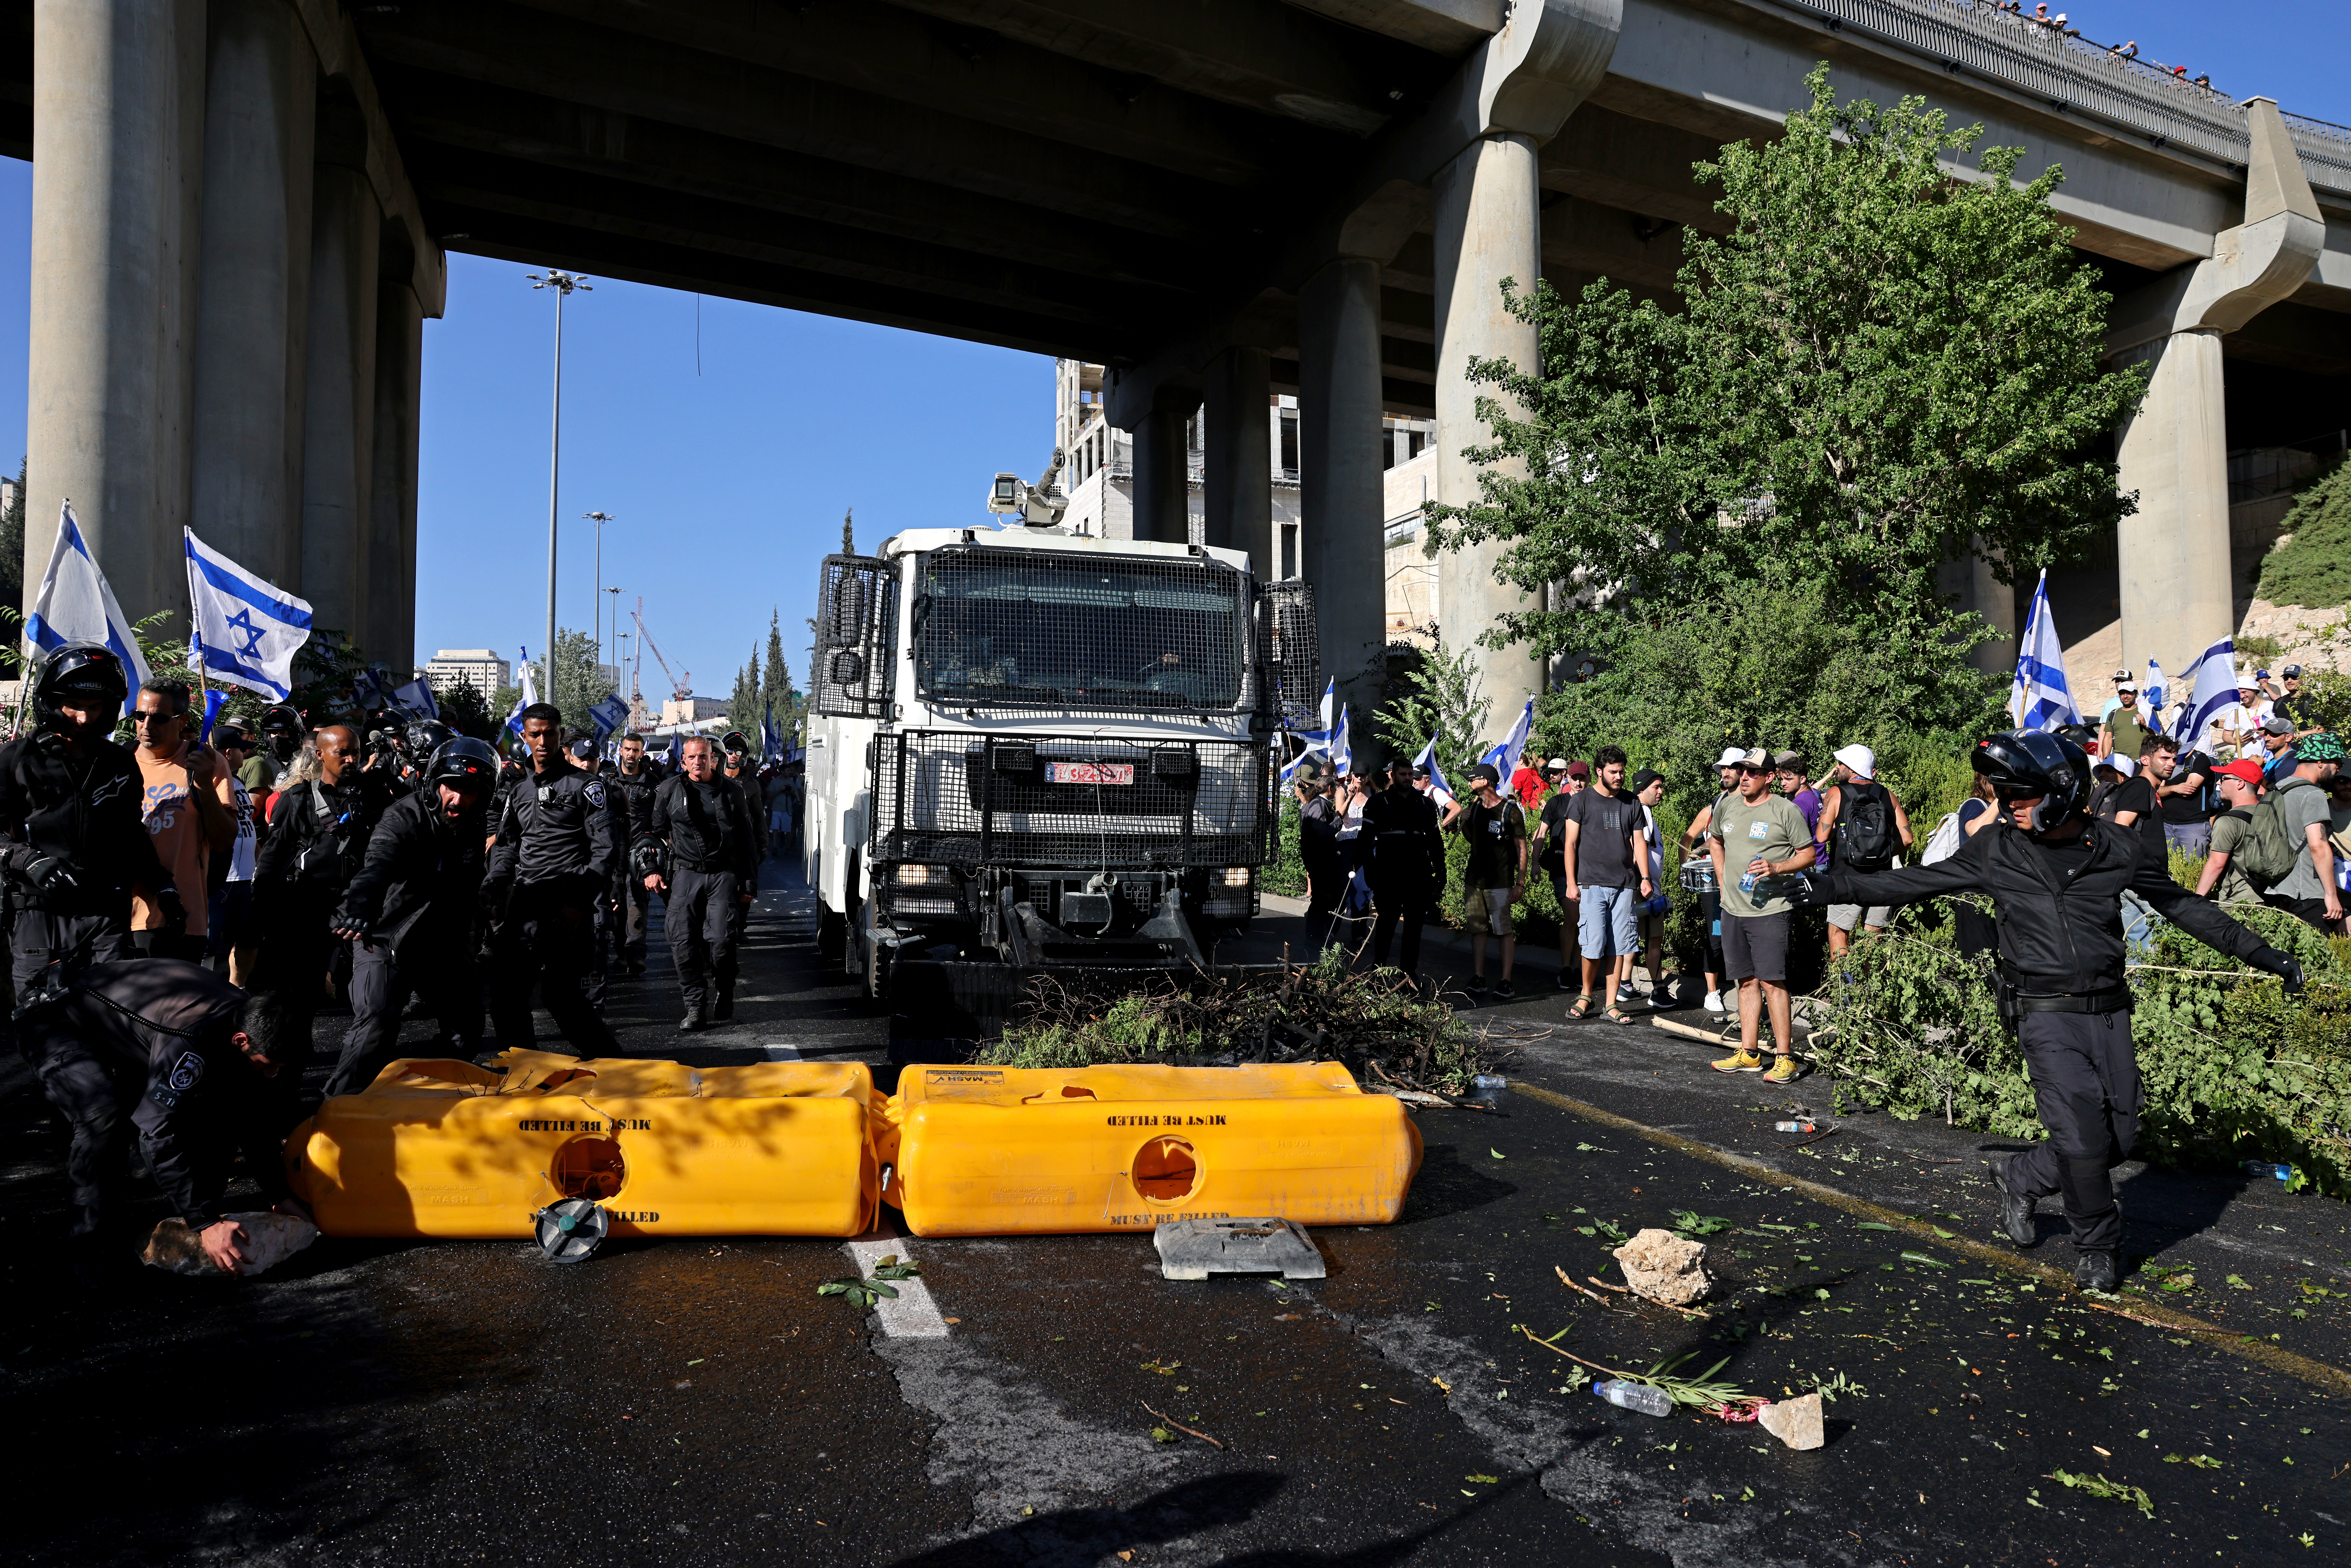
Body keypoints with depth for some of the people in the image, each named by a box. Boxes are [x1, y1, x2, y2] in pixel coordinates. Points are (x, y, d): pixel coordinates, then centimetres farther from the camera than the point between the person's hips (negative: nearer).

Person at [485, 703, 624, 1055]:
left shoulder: (585, 785, 1)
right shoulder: (519, 792, 20)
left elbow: (606, 849, -6)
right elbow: (506, 845, 23)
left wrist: (581, 903, -15)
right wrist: (492, 888, 3)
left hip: (568, 905, -6)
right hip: (525, 904, 6)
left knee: (560, 992, -12)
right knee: (505, 992, 4)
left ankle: (611, 1065, 1)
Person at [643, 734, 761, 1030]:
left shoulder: (731, 791, 8)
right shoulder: (670, 790, 8)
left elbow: (747, 839, 12)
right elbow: (655, 832, 14)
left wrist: (749, 883, 9)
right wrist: (651, 869, 1)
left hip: (723, 875, -1)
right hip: (684, 874, 1)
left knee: (720, 941, -11)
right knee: (683, 944, -6)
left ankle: (723, 993, 14)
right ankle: (695, 1008, 4)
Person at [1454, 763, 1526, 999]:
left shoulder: (1511, 811, -6)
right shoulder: (1474, 808, 12)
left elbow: (1522, 849, -6)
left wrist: (1520, 884, -11)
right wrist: (1462, 822, 5)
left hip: (1500, 882, -6)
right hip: (1474, 879, 6)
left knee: (1505, 931, -5)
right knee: (1477, 929, 5)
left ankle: (1506, 981, -3)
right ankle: (1478, 979, 8)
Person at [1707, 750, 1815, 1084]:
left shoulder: (1786, 810, -6)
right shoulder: (1728, 807, 10)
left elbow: (1808, 854, -3)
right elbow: (1715, 841, 28)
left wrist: (1776, 867, -19)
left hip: (1770, 910, -6)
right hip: (1733, 909, 6)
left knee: (1772, 981, -10)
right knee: (1747, 981, 11)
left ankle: (1785, 1057, -5)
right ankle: (1749, 1053, 18)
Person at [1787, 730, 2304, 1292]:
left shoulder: (2119, 851, 0)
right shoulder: (1996, 852, -3)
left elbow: (2181, 905, 13)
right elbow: (1915, 882, 3)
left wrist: (2260, 954, 16)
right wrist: (1828, 887, 0)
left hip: (2109, 1012, 3)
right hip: (2047, 1015, -3)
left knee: (2120, 1136, 4)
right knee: (2084, 1138, -9)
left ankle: (2020, 1179, 28)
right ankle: (2096, 1246, 15)